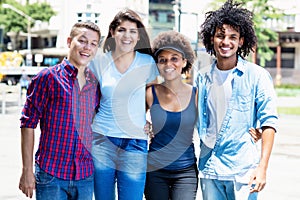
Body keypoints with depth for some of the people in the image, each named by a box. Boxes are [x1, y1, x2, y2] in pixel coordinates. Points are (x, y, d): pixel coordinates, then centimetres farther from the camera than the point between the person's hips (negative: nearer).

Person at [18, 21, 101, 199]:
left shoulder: (96, 83, 8)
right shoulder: (47, 78, -4)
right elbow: (28, 124, -5)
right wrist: (27, 171, -8)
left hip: (86, 177, 4)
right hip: (51, 174, -4)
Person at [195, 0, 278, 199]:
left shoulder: (256, 75, -4)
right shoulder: (203, 77, 8)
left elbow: (269, 123, -7)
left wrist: (262, 168, -13)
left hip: (243, 171, -4)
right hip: (209, 170, 4)